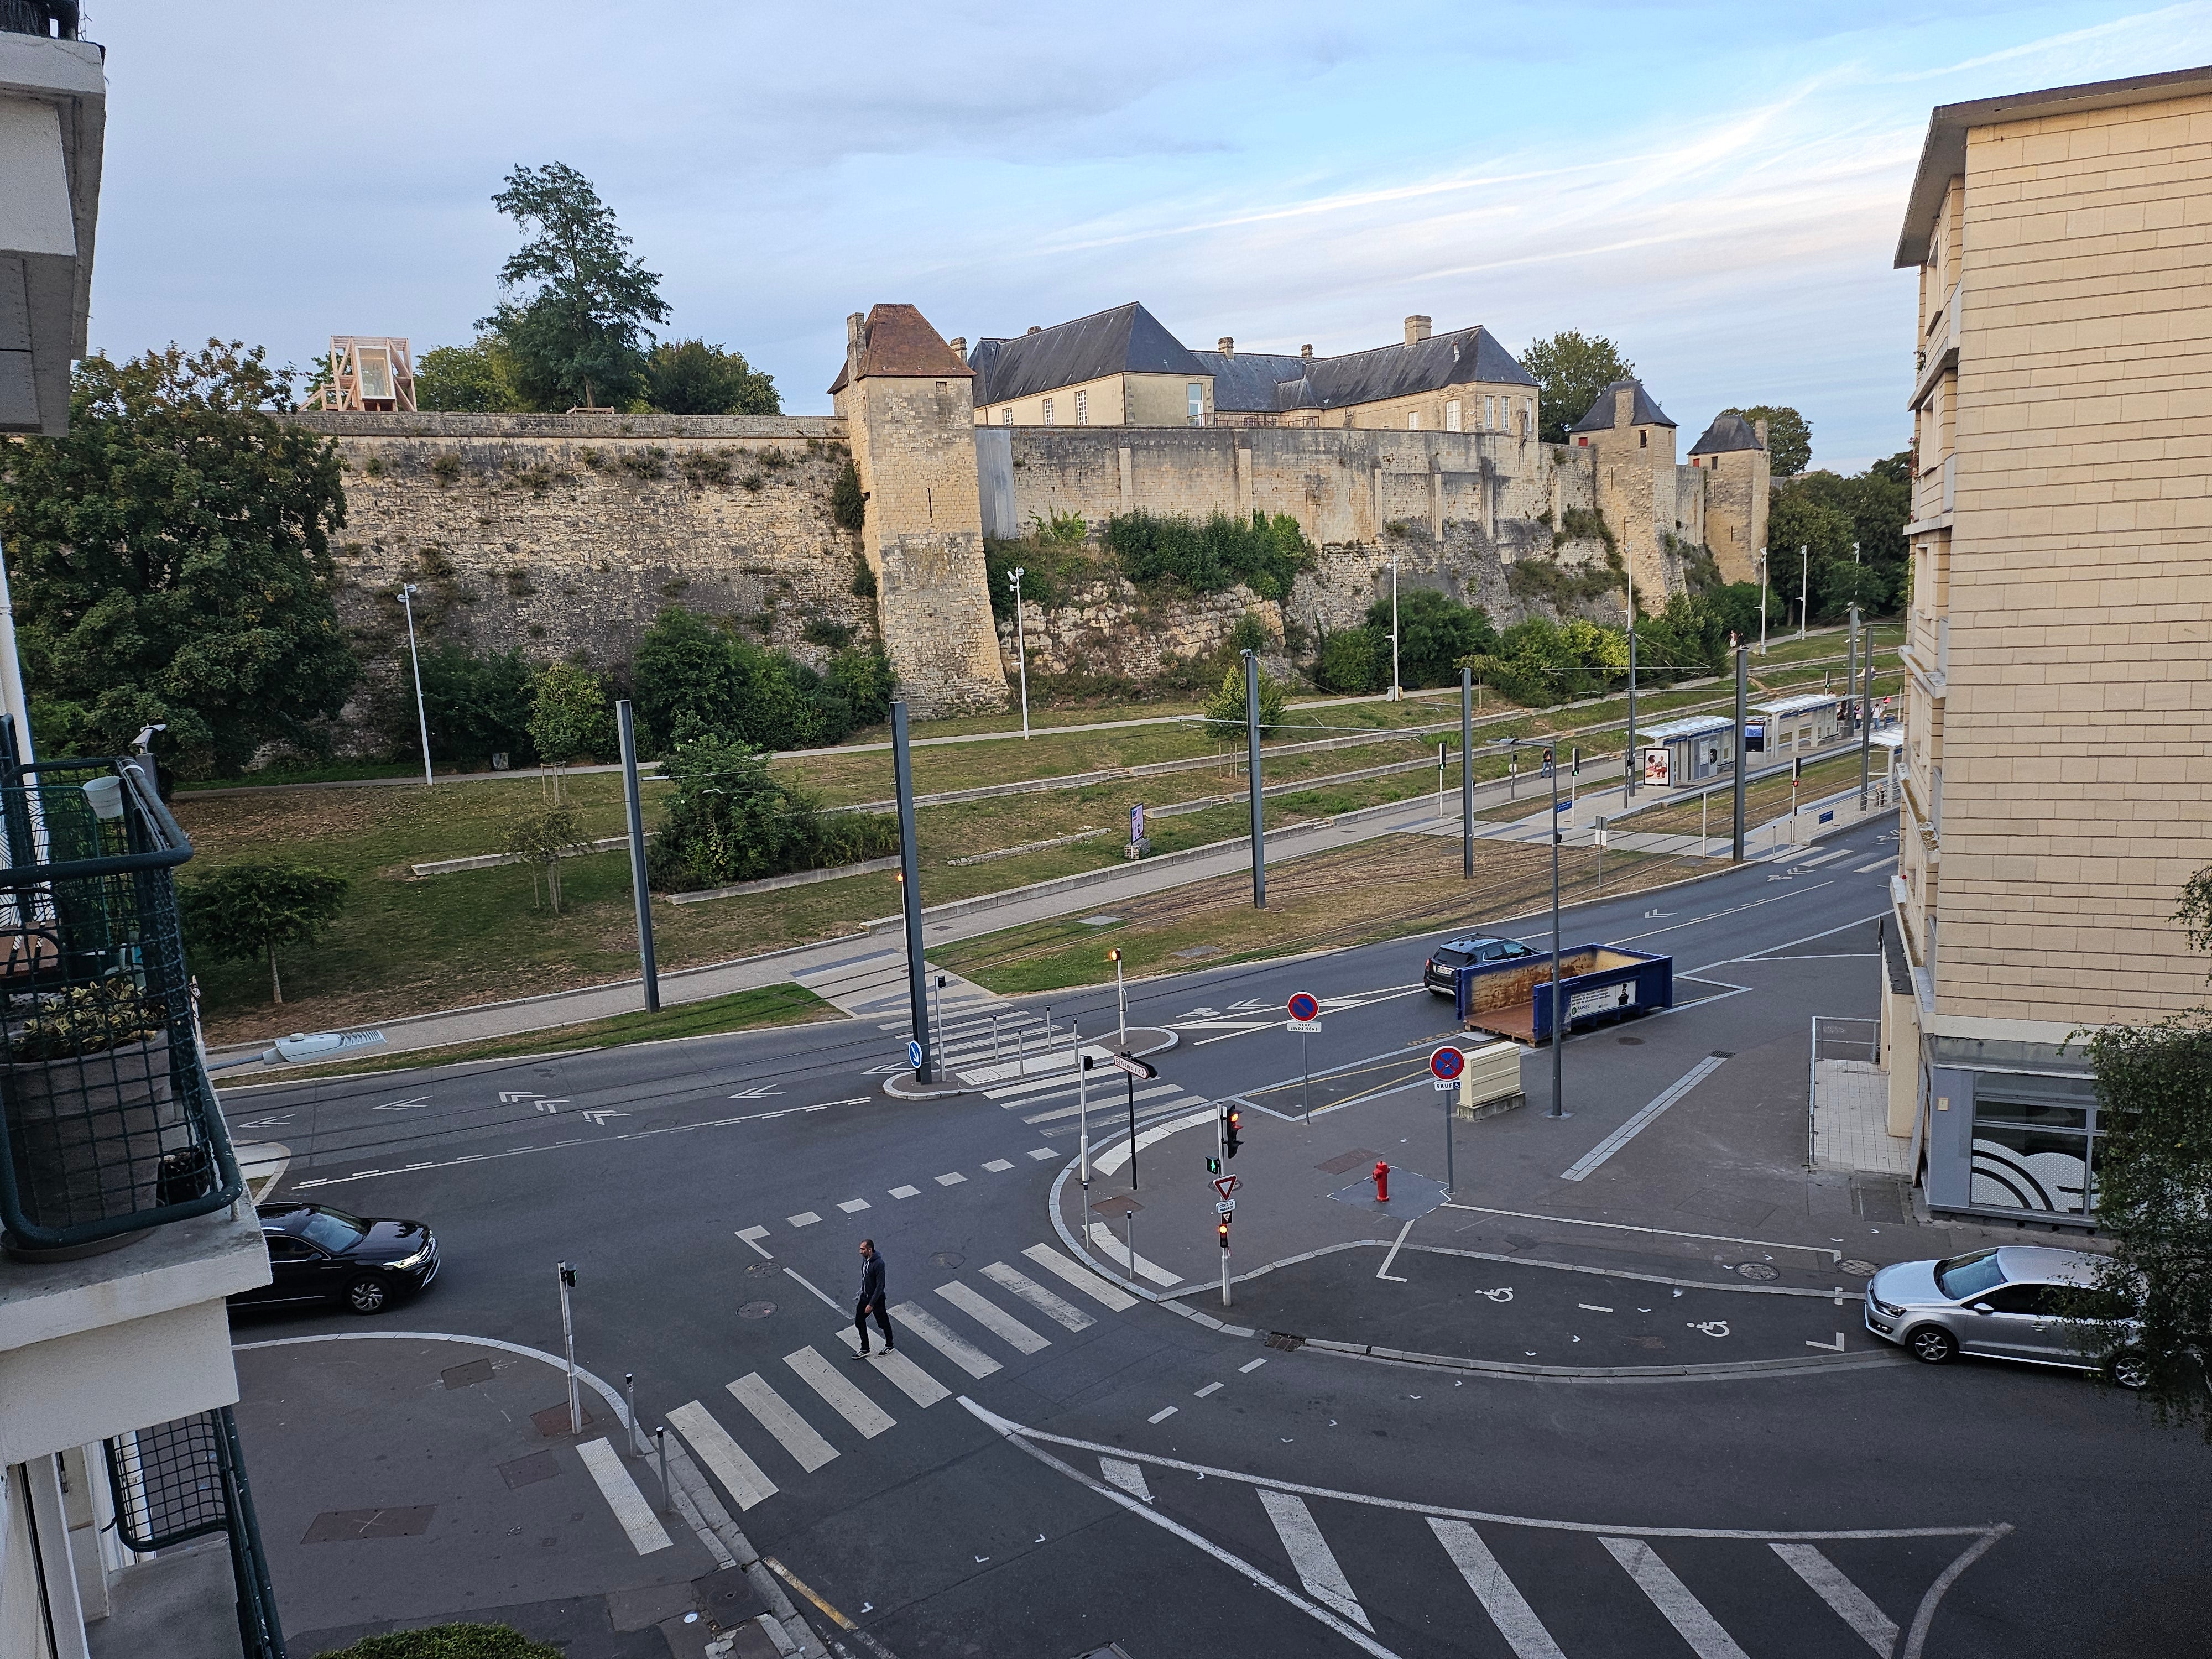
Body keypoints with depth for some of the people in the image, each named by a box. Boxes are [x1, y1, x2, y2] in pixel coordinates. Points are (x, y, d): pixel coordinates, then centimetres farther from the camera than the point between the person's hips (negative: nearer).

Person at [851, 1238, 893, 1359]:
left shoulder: (878, 1264, -30)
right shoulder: (865, 1259, -3)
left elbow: (880, 1286, -27)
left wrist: (871, 1304, -25)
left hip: (876, 1298, -8)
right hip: (865, 1296, 8)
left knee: (883, 1323, 12)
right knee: (859, 1322, 12)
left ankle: (889, 1345, 35)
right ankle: (865, 1350, 26)